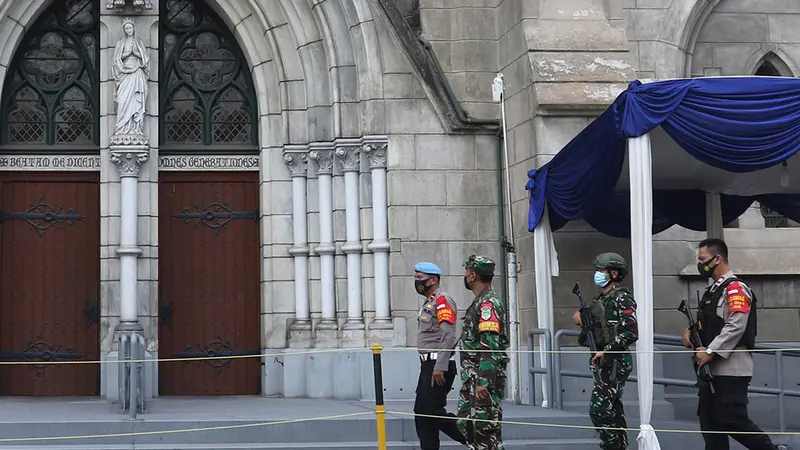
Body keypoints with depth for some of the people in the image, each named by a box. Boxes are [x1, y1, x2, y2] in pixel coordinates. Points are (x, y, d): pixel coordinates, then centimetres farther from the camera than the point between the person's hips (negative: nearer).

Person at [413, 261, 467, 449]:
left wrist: (440, 367, -24)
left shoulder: (443, 301, -10)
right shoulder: (428, 304, 20)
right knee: (421, 412, 7)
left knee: (432, 411, -11)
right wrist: (428, 368, 18)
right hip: (428, 365, 10)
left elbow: (449, 337, -20)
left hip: (439, 366, -10)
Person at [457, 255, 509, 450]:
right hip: (472, 377, 10)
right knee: (466, 423, 13)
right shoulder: (481, 302, 17)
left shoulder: (488, 303, -14)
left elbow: (491, 347, -22)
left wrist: (484, 382, -27)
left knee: (486, 427, -7)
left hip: (484, 377, -10)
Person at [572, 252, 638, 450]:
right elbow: (594, 326, 25)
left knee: (598, 409, -14)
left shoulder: (622, 298, -10)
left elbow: (630, 333, -19)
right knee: (613, 410, 10)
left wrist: (606, 351, -21)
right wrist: (581, 316, 6)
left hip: (615, 362, -9)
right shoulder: (600, 299, 16)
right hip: (603, 362, 9)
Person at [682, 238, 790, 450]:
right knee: (710, 422, 5)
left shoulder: (735, 288, -9)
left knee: (733, 421, -11)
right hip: (712, 369, 9)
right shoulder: (712, 291, 19)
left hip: (731, 369, -9)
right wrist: (690, 331, 6)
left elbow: (736, 326, -20)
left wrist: (710, 351, -20)